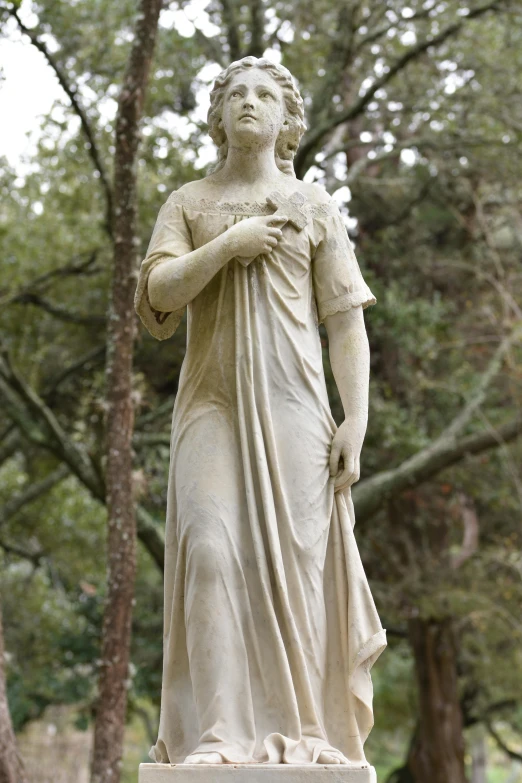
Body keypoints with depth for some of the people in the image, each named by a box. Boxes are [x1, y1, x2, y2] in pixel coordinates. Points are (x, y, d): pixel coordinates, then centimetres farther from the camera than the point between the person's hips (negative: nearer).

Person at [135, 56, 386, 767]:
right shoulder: (189, 203, 16)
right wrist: (229, 243, -9)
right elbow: (158, 292, 2)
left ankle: (300, 732, -3)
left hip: (292, 403, 0)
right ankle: (217, 733, -15)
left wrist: (357, 418, -4)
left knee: (295, 559, -7)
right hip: (212, 402, 0)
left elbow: (347, 321, 7)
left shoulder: (315, 207, 13)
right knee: (213, 549, -14)